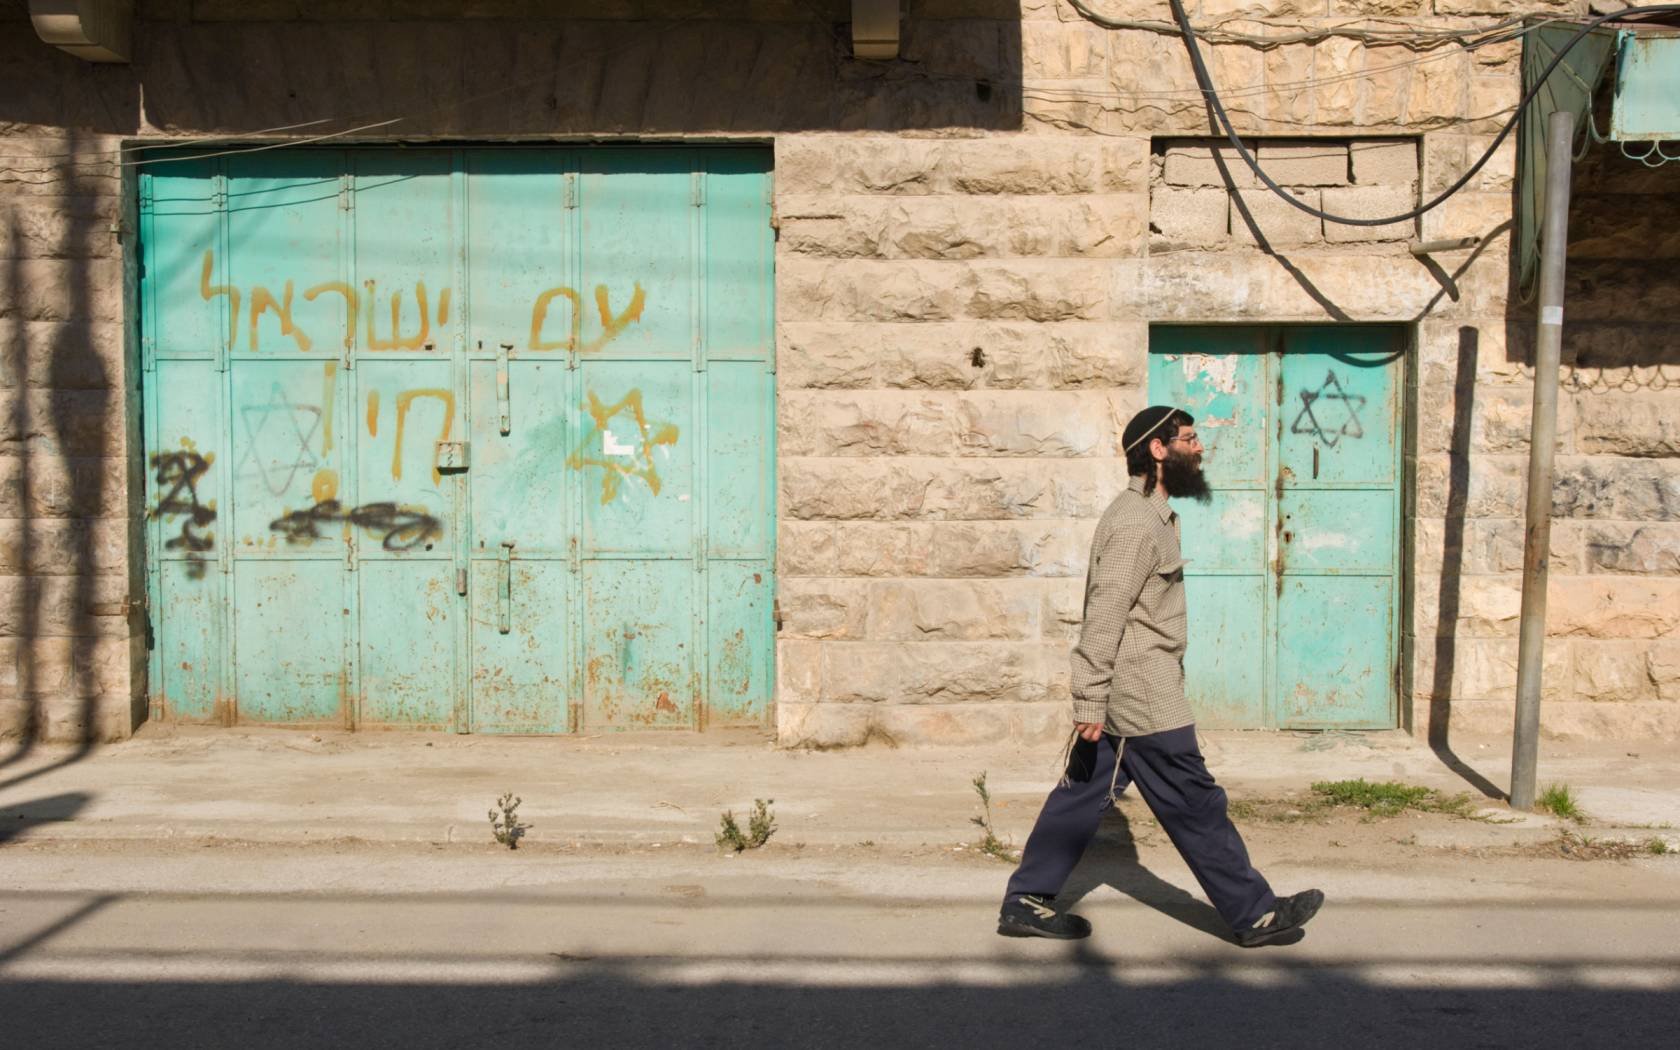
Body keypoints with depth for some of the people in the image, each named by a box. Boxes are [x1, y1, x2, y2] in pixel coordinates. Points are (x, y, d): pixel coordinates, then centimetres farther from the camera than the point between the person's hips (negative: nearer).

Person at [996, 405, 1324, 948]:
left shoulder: (1147, 514, 16)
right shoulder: (1137, 522, -18)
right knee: (1196, 805, 0)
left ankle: (1026, 902, 17)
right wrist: (1092, 702, -23)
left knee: (1082, 794, 12)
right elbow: (1104, 615, -22)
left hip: (1123, 696, 10)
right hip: (1142, 699, -10)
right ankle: (1255, 914, 11)